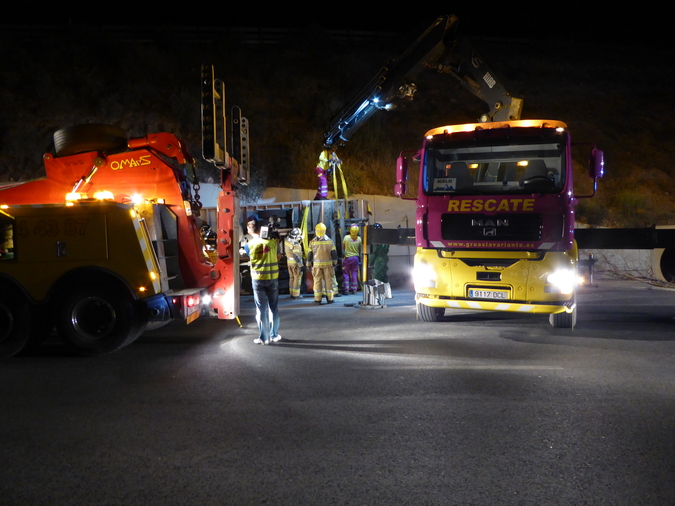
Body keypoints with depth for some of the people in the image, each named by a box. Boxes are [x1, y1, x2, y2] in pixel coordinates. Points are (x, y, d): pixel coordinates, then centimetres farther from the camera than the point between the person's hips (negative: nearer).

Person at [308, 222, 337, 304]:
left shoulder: (313, 242, -4)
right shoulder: (329, 241, -2)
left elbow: (310, 254, 1)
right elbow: (334, 253, 3)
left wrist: (309, 264, 11)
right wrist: (334, 262, 14)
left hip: (317, 264, 0)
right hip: (328, 264, 1)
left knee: (317, 281, 4)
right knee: (328, 280, 6)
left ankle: (318, 299, 4)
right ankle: (329, 298, 9)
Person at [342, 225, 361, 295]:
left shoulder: (346, 237, -11)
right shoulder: (359, 239, -4)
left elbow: (343, 247, 0)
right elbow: (360, 249, 6)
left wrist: (343, 256, 16)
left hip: (347, 257, -2)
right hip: (355, 257, 2)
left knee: (346, 274, 4)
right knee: (354, 274, 10)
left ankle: (346, 290, 2)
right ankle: (354, 289, 13)